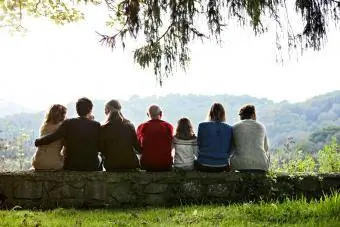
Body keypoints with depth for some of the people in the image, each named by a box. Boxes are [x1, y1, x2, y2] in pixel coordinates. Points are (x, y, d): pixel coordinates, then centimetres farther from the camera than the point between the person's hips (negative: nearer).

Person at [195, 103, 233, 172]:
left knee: (195, 161, 27)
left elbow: (199, 145, 4)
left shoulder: (202, 126, -5)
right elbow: (229, 149, 5)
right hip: (222, 167, 1)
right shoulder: (229, 129, -1)